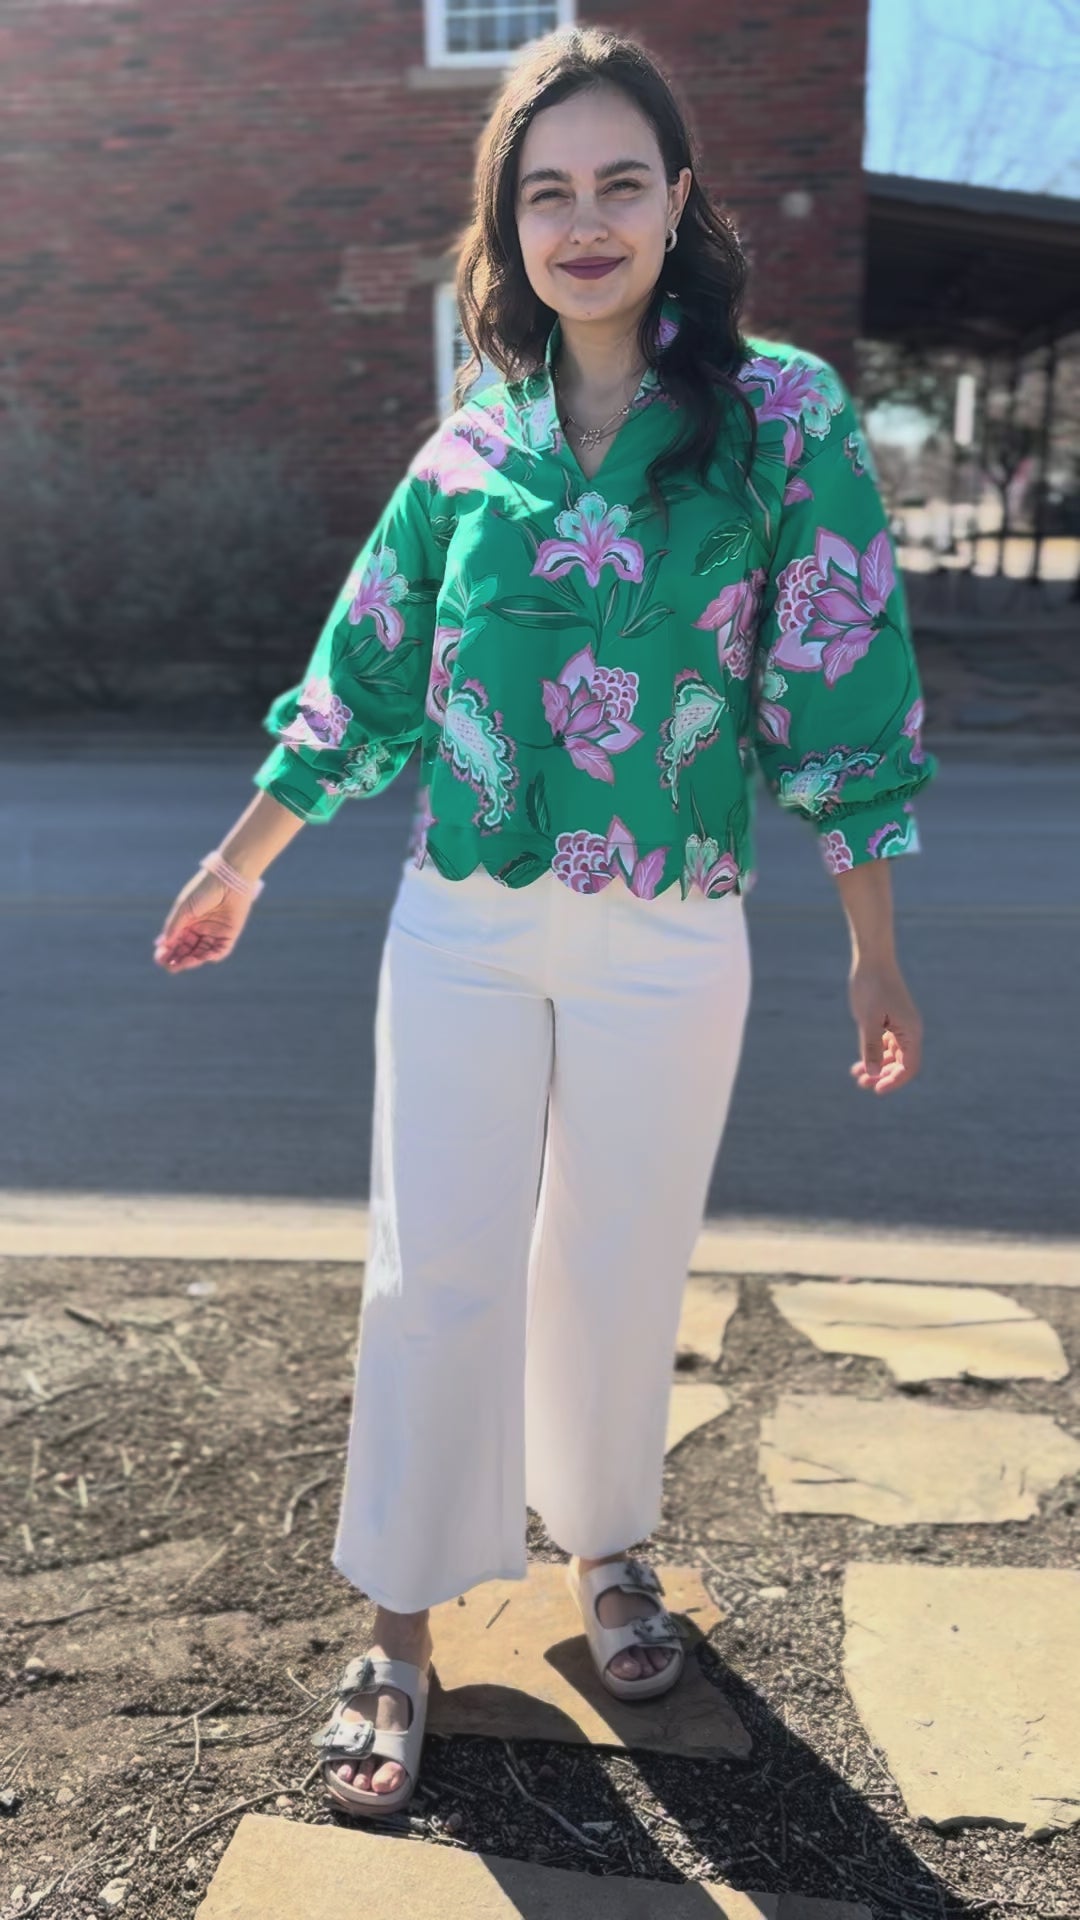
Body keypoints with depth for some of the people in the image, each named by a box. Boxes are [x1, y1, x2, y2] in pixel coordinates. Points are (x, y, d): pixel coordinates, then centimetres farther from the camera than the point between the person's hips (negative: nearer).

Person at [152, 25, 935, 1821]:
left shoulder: (786, 414, -4)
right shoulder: (472, 442, 5)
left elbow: (837, 689, -4)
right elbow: (366, 674, 11)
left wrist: (874, 953, -4)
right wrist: (241, 861, 17)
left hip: (671, 947, -2)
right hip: (462, 930, 2)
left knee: (619, 1268, 12)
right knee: (435, 1273, 5)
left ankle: (606, 1542, 40)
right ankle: (401, 1628, 24)